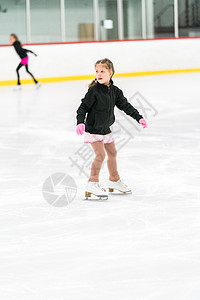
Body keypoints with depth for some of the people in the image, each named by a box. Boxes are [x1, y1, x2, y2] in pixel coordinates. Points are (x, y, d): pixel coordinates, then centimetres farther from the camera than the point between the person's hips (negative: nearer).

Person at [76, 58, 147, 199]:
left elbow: (125, 105, 6)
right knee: (100, 154, -17)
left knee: (112, 153, 18)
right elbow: (83, 107, -16)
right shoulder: (94, 91, -18)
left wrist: (139, 117, 1)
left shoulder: (115, 91, 0)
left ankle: (114, 180, 36)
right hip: (93, 128, -7)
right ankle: (92, 184, -12)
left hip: (106, 128, 7)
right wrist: (80, 122, -30)